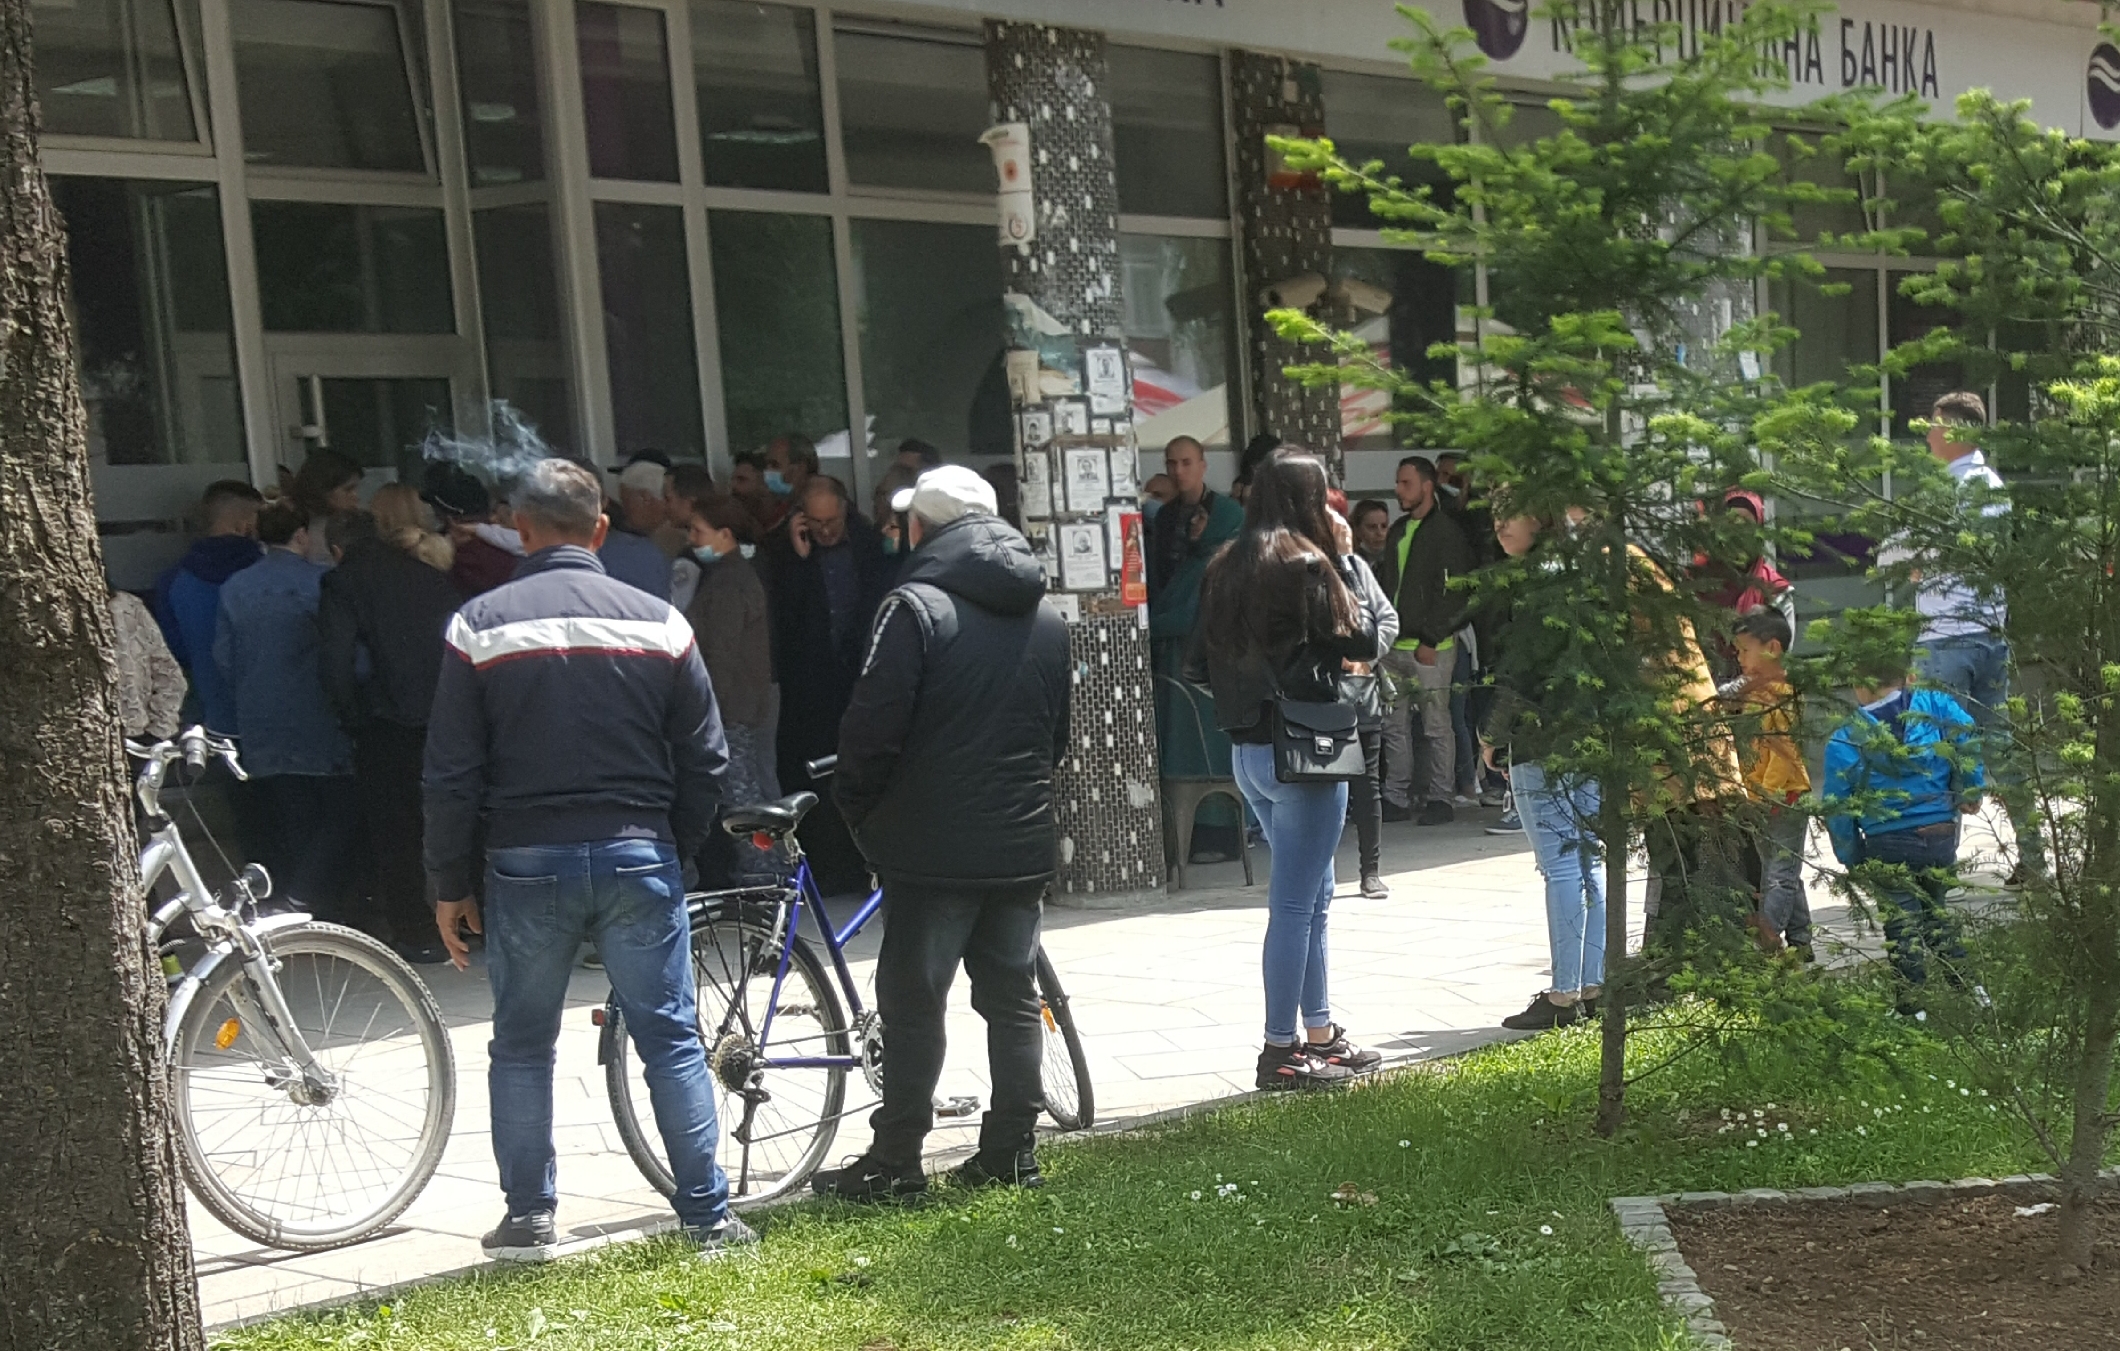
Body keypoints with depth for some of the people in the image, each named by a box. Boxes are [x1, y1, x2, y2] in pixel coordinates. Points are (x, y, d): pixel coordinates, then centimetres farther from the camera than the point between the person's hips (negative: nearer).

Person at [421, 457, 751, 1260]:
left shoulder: (481, 626, -2)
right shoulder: (658, 622, 0)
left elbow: (451, 775, -2)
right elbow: (705, 762, 3)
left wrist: (449, 884, 7)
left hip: (527, 863, 0)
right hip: (638, 856, 1)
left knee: (522, 1046, 13)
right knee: (671, 1038, 6)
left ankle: (528, 1218, 18)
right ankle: (707, 1217, 8)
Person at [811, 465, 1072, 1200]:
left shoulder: (916, 607, -12)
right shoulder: (1047, 616, 12)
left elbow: (875, 725, -15)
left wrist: (856, 807, 0)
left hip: (935, 843, -6)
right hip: (1023, 842, 6)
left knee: (913, 1002, 0)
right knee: (1012, 996, 11)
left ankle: (895, 1160, 5)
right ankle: (1012, 1150, 15)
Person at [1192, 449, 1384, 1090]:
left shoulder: (1225, 568, 9)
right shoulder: (1306, 564, -13)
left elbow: (1205, 659, 11)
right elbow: (1363, 641, -8)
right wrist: (1345, 562, -1)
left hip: (1247, 750, 8)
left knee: (1312, 893, 18)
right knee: (1295, 901, -2)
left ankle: (1320, 1033, 25)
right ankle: (1281, 1052, 3)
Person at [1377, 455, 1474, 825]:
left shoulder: (1446, 531, -7)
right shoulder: (1398, 531, 18)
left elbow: (1452, 591, -13)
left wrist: (1430, 640, -17)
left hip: (1430, 647, -8)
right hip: (1394, 644, 8)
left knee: (1436, 725, -2)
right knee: (1393, 725, 9)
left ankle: (1439, 798, 4)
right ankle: (1397, 798, 15)